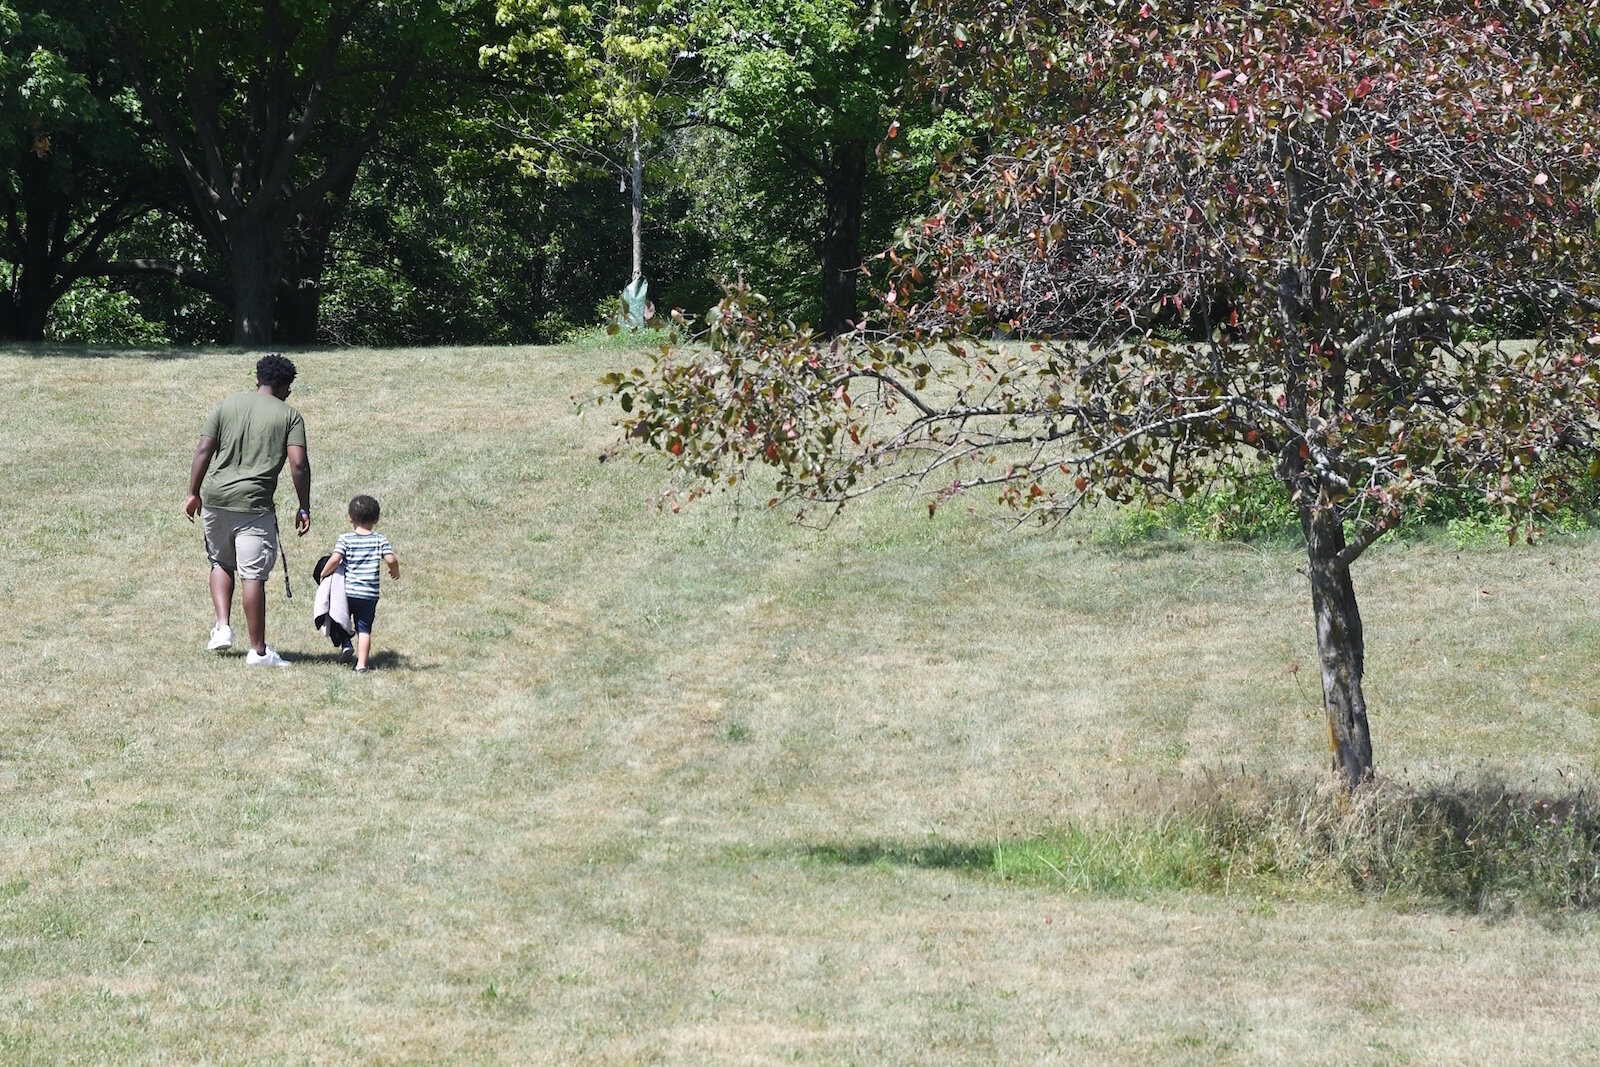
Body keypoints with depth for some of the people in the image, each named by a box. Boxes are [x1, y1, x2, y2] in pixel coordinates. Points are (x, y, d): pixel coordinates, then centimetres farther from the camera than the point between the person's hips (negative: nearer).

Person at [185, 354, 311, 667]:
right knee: (253, 575, -1)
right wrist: (304, 508, 0)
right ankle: (257, 650, 3)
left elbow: (203, 450, 3)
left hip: (215, 499, 3)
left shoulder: (227, 405, 10)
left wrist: (194, 493, 9)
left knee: (221, 563, 24)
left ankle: (223, 626, 11)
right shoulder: (289, 415, 2)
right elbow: (298, 464, -7)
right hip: (254, 504, -3)